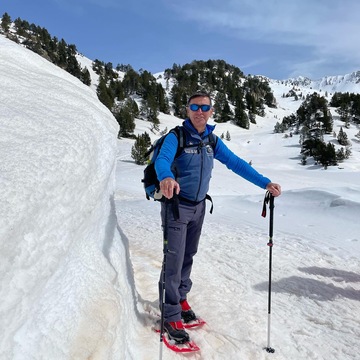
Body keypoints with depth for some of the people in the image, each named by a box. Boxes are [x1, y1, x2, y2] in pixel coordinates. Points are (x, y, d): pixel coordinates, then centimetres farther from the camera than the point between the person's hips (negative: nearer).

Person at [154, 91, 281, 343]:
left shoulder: (212, 141, 4)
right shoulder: (176, 137, -14)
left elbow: (236, 163, 3)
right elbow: (162, 160, -32)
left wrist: (265, 183, -6)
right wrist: (166, 178, -56)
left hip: (198, 206, 6)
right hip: (177, 205, -6)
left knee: (188, 257, 17)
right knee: (174, 260, -4)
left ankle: (181, 298, 37)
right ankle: (171, 316, 10)